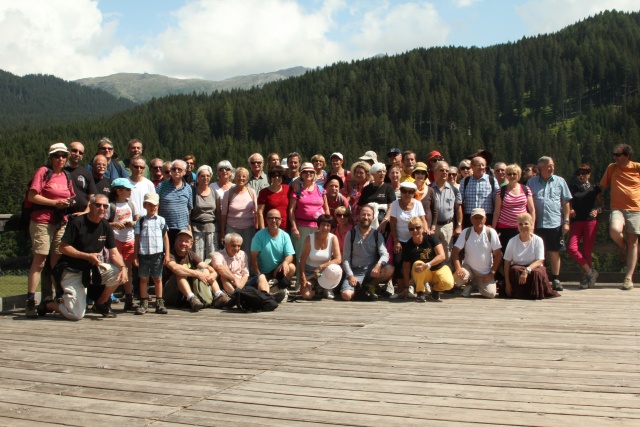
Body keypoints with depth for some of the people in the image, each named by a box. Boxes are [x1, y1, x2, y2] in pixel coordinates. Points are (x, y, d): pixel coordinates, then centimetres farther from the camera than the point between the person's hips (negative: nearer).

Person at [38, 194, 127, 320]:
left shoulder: (106, 227, 2)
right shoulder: (77, 222, -14)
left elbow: (114, 253, 0)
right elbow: (63, 248, -14)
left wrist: (123, 267, -21)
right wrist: (87, 256, -23)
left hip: (93, 269, 6)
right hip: (72, 271, -6)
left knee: (118, 272, -17)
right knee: (76, 315, -15)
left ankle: (100, 304, 6)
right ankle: (48, 304, 17)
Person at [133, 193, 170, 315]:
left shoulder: (161, 220, 5)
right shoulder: (140, 221, 6)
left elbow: (165, 237, 6)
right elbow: (137, 239, 6)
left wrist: (167, 254, 2)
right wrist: (135, 256, 2)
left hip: (157, 254, -1)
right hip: (143, 254, 1)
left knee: (157, 278, 6)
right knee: (143, 278, 4)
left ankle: (159, 303, 13)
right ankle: (144, 303, 11)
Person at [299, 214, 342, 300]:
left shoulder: (333, 238, -11)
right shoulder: (310, 238, -12)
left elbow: (338, 259, -19)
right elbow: (302, 260, -9)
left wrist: (321, 267, -27)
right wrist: (302, 278, -17)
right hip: (310, 272, 0)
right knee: (306, 295, -24)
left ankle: (328, 289, -3)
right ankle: (314, 287, 14)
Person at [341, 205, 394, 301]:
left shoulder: (377, 235, 5)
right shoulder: (351, 234, 2)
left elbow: (385, 255, -7)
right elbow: (345, 258, 0)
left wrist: (378, 265, -29)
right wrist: (350, 275, -13)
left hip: (371, 270, 2)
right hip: (355, 271, -2)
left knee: (389, 269, -29)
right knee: (346, 295, -28)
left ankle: (368, 286, -8)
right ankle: (358, 286, 4)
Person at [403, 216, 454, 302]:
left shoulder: (431, 238, -13)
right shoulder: (408, 247, -9)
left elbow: (442, 256, -19)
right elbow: (406, 268, -5)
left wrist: (427, 265, -33)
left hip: (439, 268, 0)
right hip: (421, 276, 0)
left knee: (448, 284, -30)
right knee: (417, 264, -34)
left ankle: (435, 290, 7)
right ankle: (421, 292, -12)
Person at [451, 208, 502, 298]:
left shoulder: (491, 233, -9)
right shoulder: (466, 232, -6)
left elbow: (498, 254, -5)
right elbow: (455, 251, -9)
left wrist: (492, 272, -9)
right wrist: (458, 268, -24)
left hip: (485, 272, -1)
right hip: (468, 268, 1)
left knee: (490, 294, -20)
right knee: (458, 277, -31)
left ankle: (479, 284, 17)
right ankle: (469, 284, 8)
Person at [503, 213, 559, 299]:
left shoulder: (538, 240, -7)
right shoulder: (513, 241, -5)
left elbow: (540, 261, -12)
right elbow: (507, 262, -7)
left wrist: (527, 270, -32)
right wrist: (507, 283, -16)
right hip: (517, 267, 1)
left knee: (537, 273, -34)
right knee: (515, 270, -34)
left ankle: (536, 294, -9)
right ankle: (519, 293, -13)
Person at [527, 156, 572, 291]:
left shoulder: (560, 181, 7)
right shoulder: (532, 182, 8)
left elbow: (566, 203, 8)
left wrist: (566, 221, 1)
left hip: (555, 223, 0)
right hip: (537, 223, 0)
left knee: (554, 252, 4)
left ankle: (556, 279, 12)